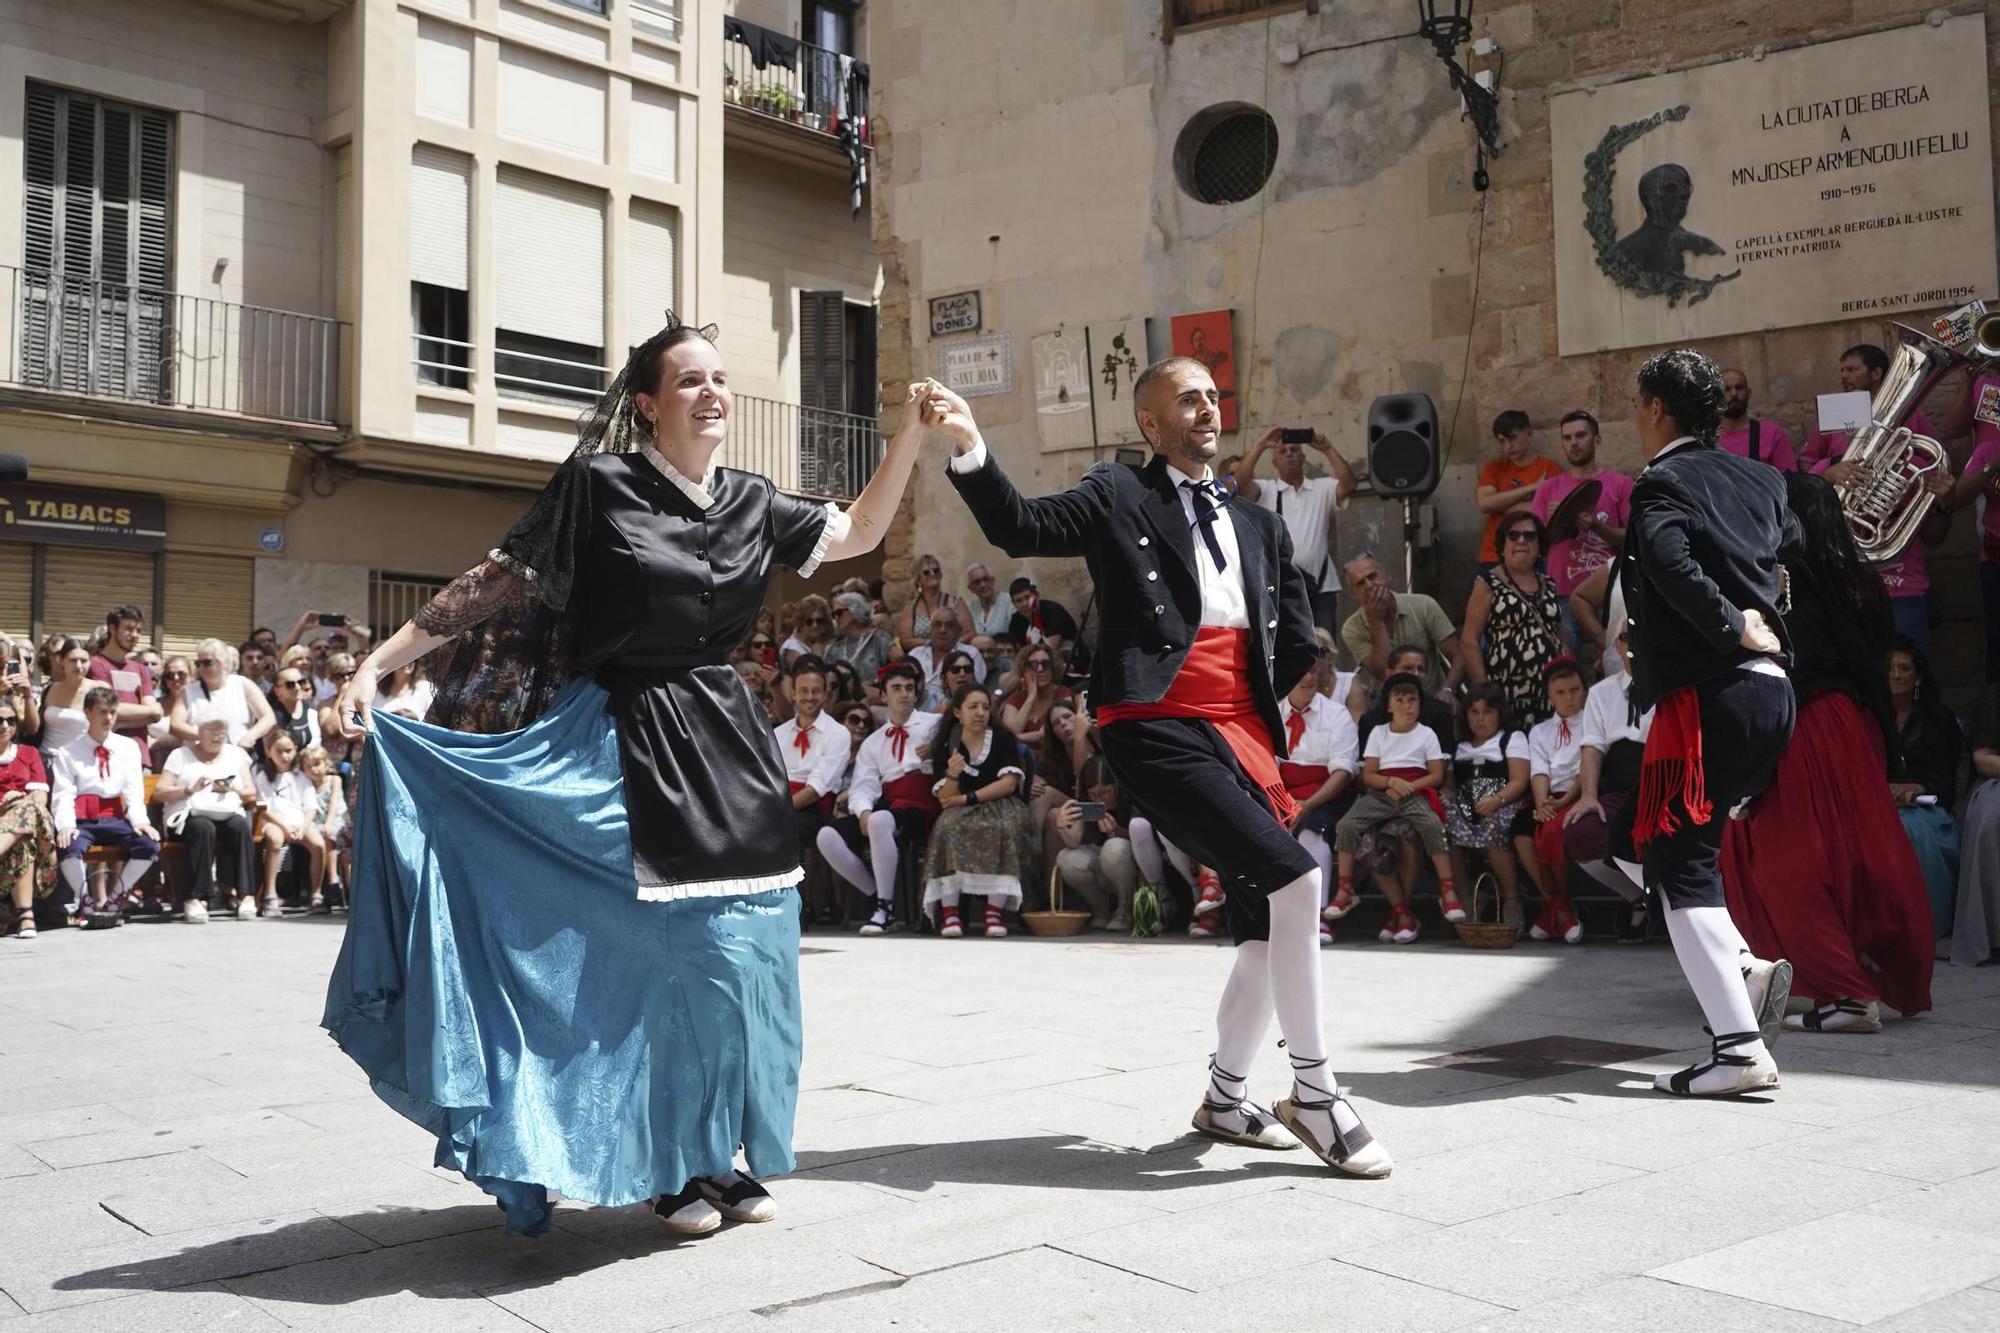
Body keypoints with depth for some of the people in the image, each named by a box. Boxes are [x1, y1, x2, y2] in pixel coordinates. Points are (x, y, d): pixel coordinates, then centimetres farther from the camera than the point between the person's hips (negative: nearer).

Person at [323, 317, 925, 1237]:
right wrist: (378, 664, -10)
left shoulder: (749, 503, 8)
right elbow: (498, 584, -6)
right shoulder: (599, 486, -6)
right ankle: (672, 1169, 14)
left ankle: (722, 1159, 21)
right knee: (671, 957, -4)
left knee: (744, 955, 5)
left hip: (727, 743, 5)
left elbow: (859, 534, 18)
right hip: (635, 747, -5)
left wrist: (912, 430, 9)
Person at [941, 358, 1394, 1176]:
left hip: (1241, 734, 7)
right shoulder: (1118, 496, 7)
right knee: (1294, 879, -19)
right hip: (1157, 727, -7)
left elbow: (1299, 642, 24)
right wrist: (971, 450, -19)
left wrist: (1256, 695, 11)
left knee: (1269, 930, 8)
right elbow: (1021, 529, -5)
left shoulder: (1257, 526, 22)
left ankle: (1224, 1098, 28)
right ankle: (1314, 1093, -5)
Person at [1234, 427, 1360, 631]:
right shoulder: (1266, 490, 9)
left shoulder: (1323, 488, 12)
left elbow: (1349, 484, -5)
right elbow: (1241, 481, -9)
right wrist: (1261, 445, -12)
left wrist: (1326, 448, -8)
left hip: (1320, 586, 1)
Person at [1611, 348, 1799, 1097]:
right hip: (1770, 693, 8)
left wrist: (1735, 629, -15)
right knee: (1635, 842, 18)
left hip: (1707, 696, -8)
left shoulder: (1663, 483, -7)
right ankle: (1747, 966, 7)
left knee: (1683, 863, -4)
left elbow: (1674, 567, -23)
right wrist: (1759, 626, 15)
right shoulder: (1759, 480, 17)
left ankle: (1740, 1050, -7)